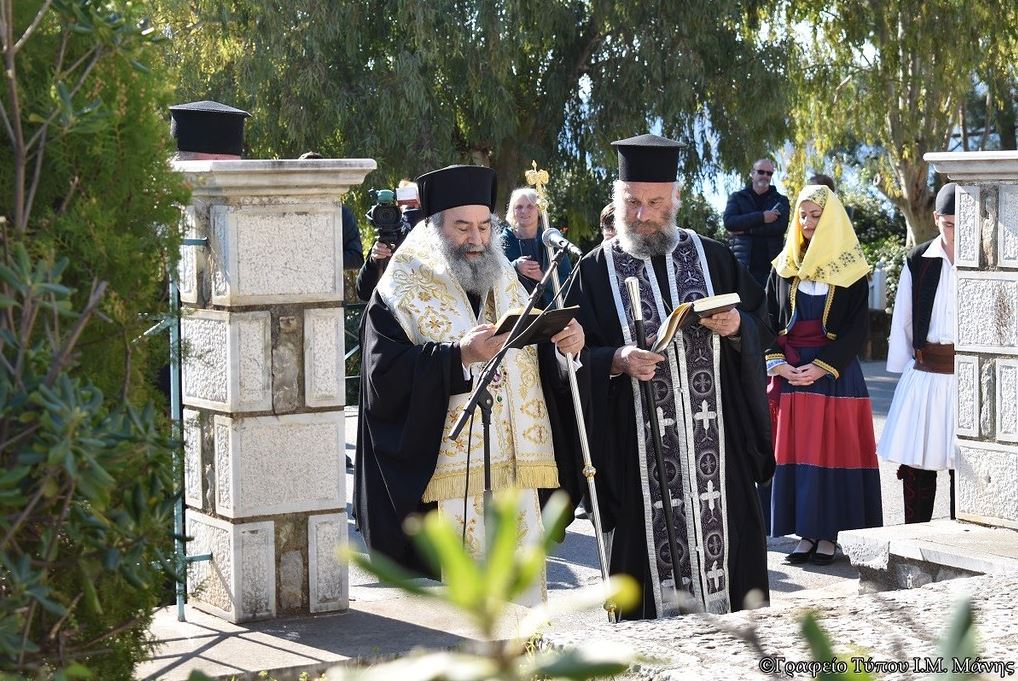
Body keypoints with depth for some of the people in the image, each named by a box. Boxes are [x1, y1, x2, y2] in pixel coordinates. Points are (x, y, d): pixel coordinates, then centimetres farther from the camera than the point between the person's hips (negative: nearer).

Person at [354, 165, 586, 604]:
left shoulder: (505, 285, 18)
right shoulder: (402, 292, -1)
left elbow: (543, 366, 18)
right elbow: (385, 378, -13)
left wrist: (566, 347, -5)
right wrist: (458, 355, -24)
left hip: (515, 472, 6)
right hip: (446, 473, -5)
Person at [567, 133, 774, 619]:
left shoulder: (712, 257, 10)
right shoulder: (596, 270, 4)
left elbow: (762, 330, 12)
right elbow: (576, 357, 1)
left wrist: (737, 327, -9)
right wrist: (617, 360, -18)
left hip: (716, 441, 2)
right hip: (638, 450, -2)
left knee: (725, 543, 1)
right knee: (649, 551, -2)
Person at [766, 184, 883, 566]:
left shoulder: (849, 269, 0)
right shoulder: (783, 266, 9)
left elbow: (858, 327, -5)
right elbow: (768, 317, 8)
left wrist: (821, 367, -14)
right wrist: (776, 363, -7)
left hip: (835, 371, -3)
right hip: (791, 370, 3)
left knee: (833, 448, -3)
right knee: (796, 449, 0)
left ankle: (829, 534, 2)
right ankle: (807, 533, 5)